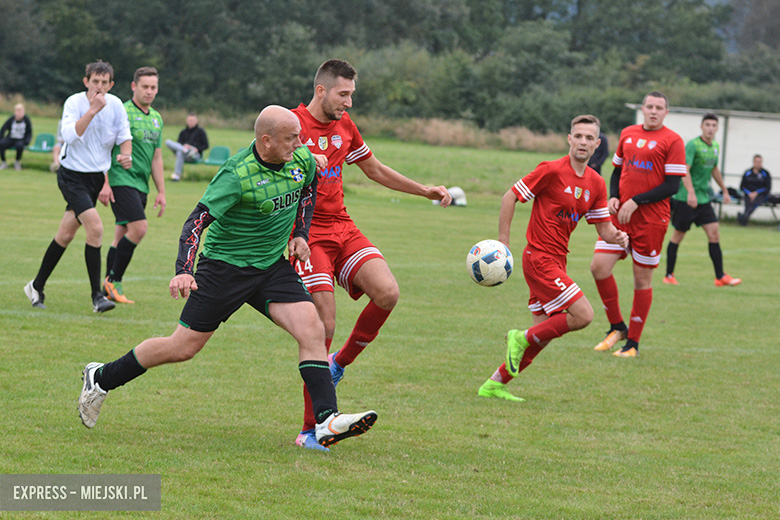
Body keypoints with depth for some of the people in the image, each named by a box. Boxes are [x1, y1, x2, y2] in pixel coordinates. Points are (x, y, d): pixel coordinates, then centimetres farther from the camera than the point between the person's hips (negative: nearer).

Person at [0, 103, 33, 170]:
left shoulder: (26, 120, -3)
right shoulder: (11, 119, -3)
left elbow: (29, 132, 5)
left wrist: (26, 142, -11)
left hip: (20, 140, -1)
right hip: (10, 139, 1)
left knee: (19, 146, -38)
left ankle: (17, 163, -11)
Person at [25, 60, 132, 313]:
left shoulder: (116, 105, 0)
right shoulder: (74, 103, -13)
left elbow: (124, 136, 8)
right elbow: (70, 135, -27)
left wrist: (126, 155, -12)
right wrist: (93, 110, -32)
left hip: (97, 176, 5)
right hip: (72, 175, -5)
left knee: (65, 235, 10)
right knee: (95, 228, -21)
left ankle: (37, 286, 25)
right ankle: (97, 296, -14)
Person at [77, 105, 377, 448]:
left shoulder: (302, 160, -5)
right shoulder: (237, 174, -24)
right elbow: (197, 220, -26)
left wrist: (300, 234, 12)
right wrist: (183, 271, -39)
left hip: (272, 265, 6)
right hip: (225, 265, -6)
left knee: (312, 330, -15)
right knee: (183, 348, -1)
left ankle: (327, 421, -17)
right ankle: (101, 378, 18)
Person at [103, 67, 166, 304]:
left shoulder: (157, 119, 16)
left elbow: (156, 158, 22)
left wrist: (161, 192, 19)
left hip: (141, 185, 7)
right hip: (121, 180, -7)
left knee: (122, 235, 7)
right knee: (139, 227, -19)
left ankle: (109, 288, 10)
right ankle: (114, 280, -9)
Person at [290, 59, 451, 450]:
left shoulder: (344, 125, 12)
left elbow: (376, 171, 26)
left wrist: (426, 191, 23)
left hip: (342, 228, 6)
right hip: (307, 235, -6)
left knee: (387, 292, -19)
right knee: (324, 326, -13)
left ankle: (341, 362, 7)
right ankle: (310, 430, -1)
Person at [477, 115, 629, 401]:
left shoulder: (596, 183, 8)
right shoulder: (552, 170, -13)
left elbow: (604, 227, 12)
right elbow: (510, 197, -10)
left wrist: (618, 236, -12)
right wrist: (503, 244, -12)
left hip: (556, 261, 8)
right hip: (540, 258, -8)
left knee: (544, 332, 8)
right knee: (583, 315, -16)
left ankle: (495, 384, 17)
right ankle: (522, 338, -1)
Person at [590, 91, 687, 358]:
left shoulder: (672, 141, -5)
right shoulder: (628, 134, 11)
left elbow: (672, 185, -10)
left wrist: (636, 201, -15)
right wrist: (613, 198, 2)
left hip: (651, 219, -5)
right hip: (620, 214, 5)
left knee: (642, 279, 2)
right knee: (599, 266, -7)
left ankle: (632, 343, 12)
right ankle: (617, 328, 12)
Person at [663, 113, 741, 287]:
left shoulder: (715, 147, 10)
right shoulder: (692, 145, -13)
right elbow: (685, 170, -22)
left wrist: (725, 191, 31)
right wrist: (691, 192, -34)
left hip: (704, 198, 7)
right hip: (686, 199, -7)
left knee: (714, 234, -1)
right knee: (678, 235, 2)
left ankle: (720, 277, 1)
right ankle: (669, 275, 12)